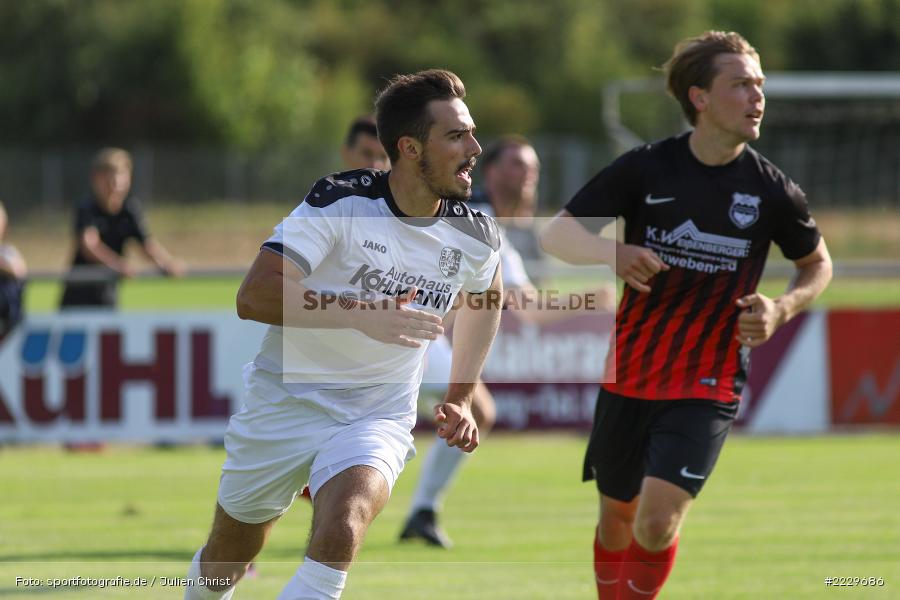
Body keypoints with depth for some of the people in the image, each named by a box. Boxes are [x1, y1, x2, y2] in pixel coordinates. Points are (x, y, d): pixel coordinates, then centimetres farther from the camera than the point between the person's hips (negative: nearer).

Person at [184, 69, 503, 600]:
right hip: (287, 401, -1)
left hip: (378, 419, 1)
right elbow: (255, 295, -29)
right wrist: (359, 313, -39)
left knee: (340, 533, -30)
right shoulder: (340, 203, -20)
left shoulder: (474, 236, -7)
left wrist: (461, 399, 14)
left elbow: (486, 297, 19)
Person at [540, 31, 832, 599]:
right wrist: (611, 252, -27)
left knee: (656, 525, -18)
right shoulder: (645, 168, -7)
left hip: (708, 387, -2)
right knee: (618, 516, 14)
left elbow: (818, 263, 11)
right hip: (628, 375, 2)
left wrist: (780, 310, -9)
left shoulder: (773, 190, -6)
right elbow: (556, 232, -6)